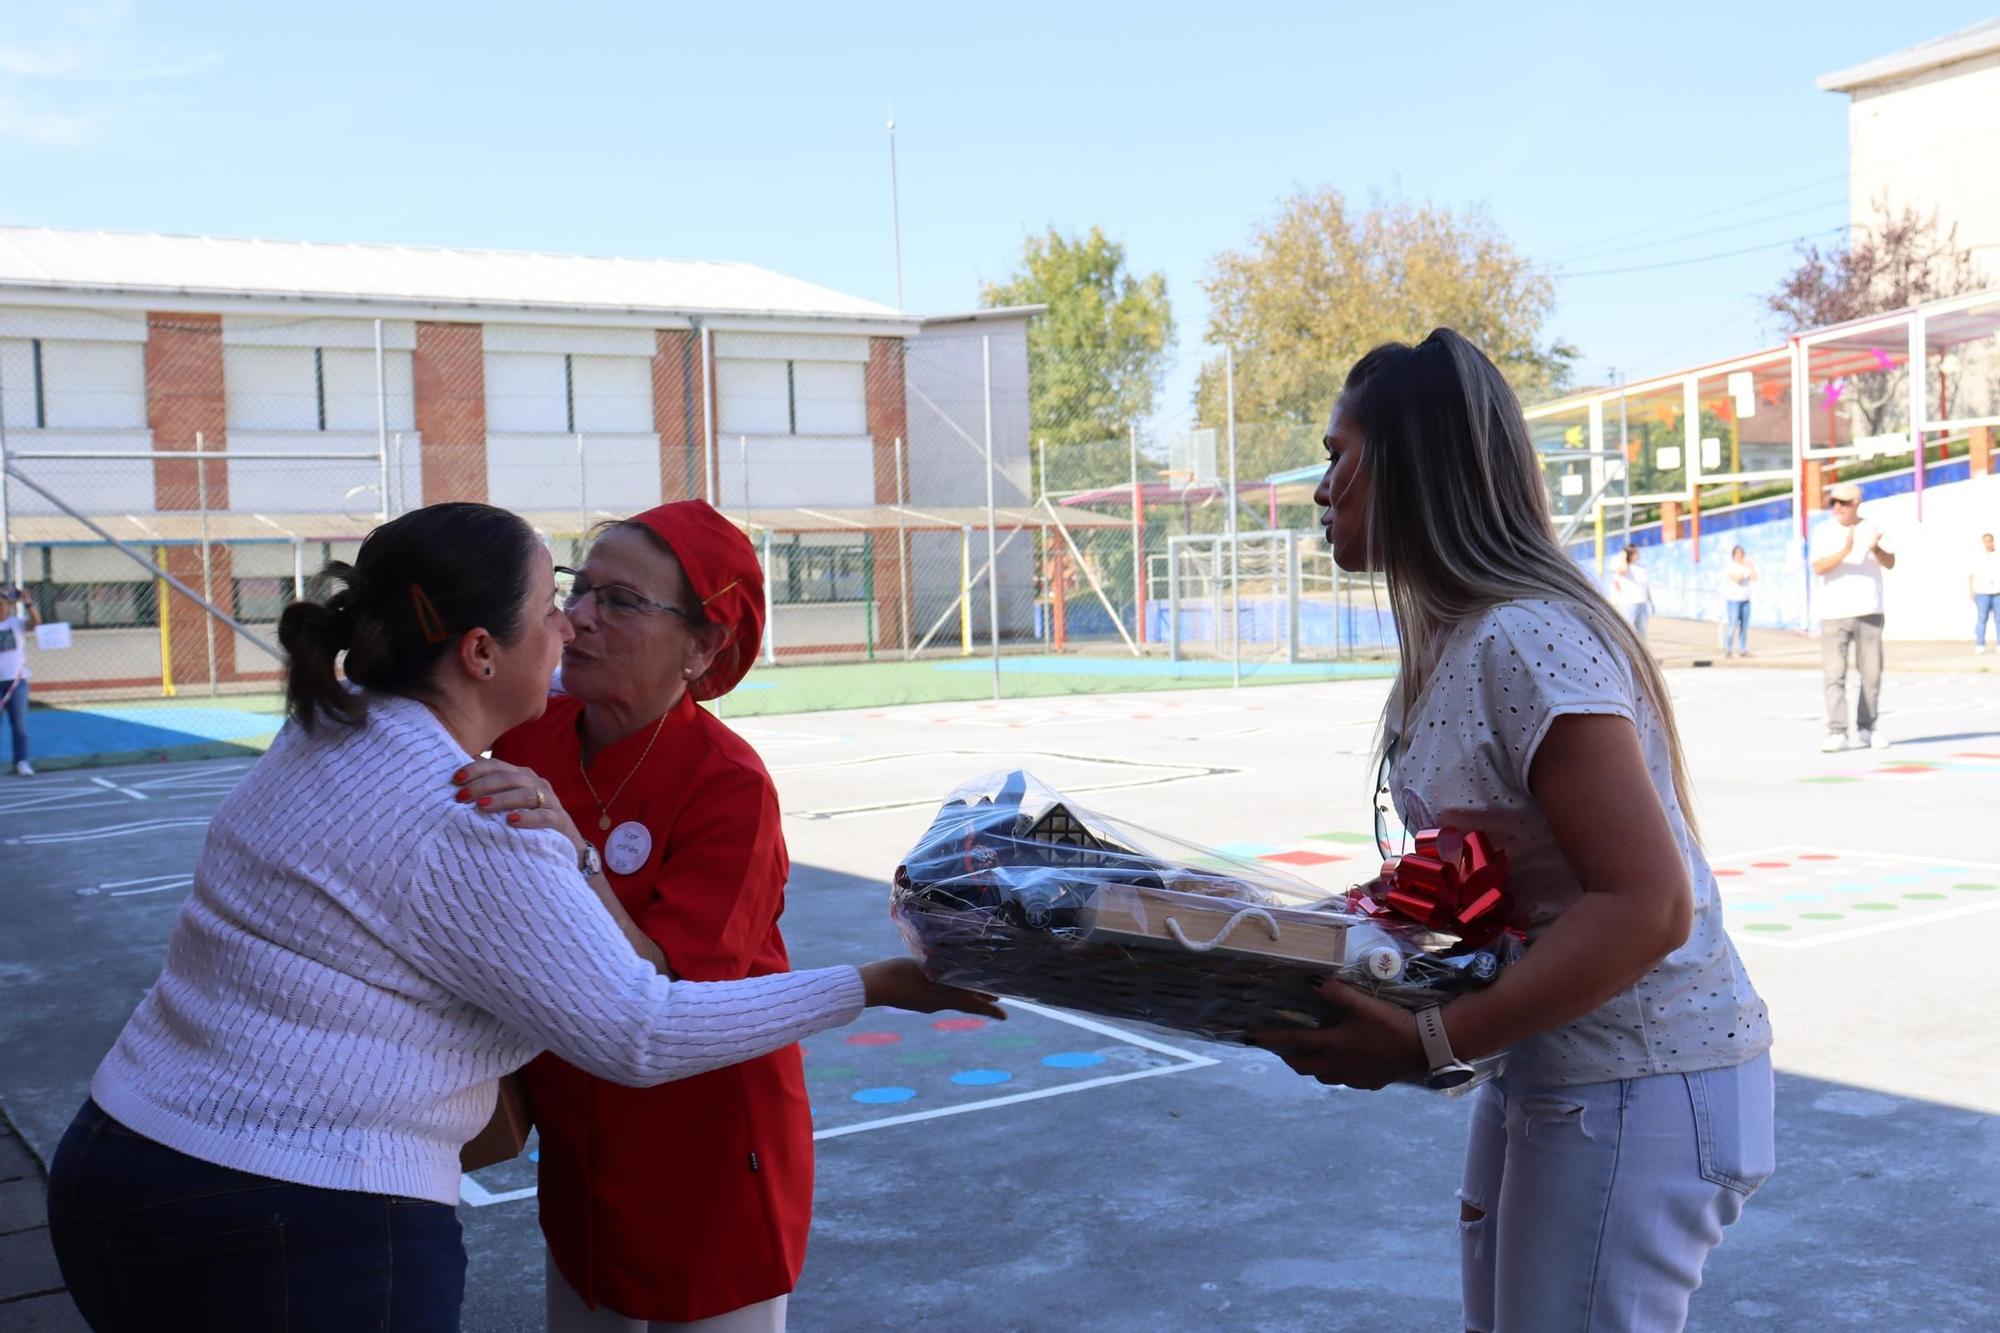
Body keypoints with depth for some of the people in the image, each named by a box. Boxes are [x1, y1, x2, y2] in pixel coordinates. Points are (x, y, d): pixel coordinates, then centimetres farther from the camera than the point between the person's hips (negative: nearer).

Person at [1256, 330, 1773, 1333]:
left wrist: (1427, 1045, -28)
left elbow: (1648, 906, -27)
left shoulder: (1524, 641, -23)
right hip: (1540, 1067, 9)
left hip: (1635, 1087, -9)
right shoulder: (1452, 643, 6)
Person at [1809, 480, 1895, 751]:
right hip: (1834, 614, -2)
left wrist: (1876, 548, -25)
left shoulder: (1872, 529, 7)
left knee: (1871, 673, 4)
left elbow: (1890, 563, -4)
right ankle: (1837, 732, -10)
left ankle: (1867, 729, 16)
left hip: (1869, 612, 2)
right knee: (1834, 674, -8)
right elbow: (1819, 567, -11)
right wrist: (1845, 551, -27)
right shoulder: (1823, 531, 2)